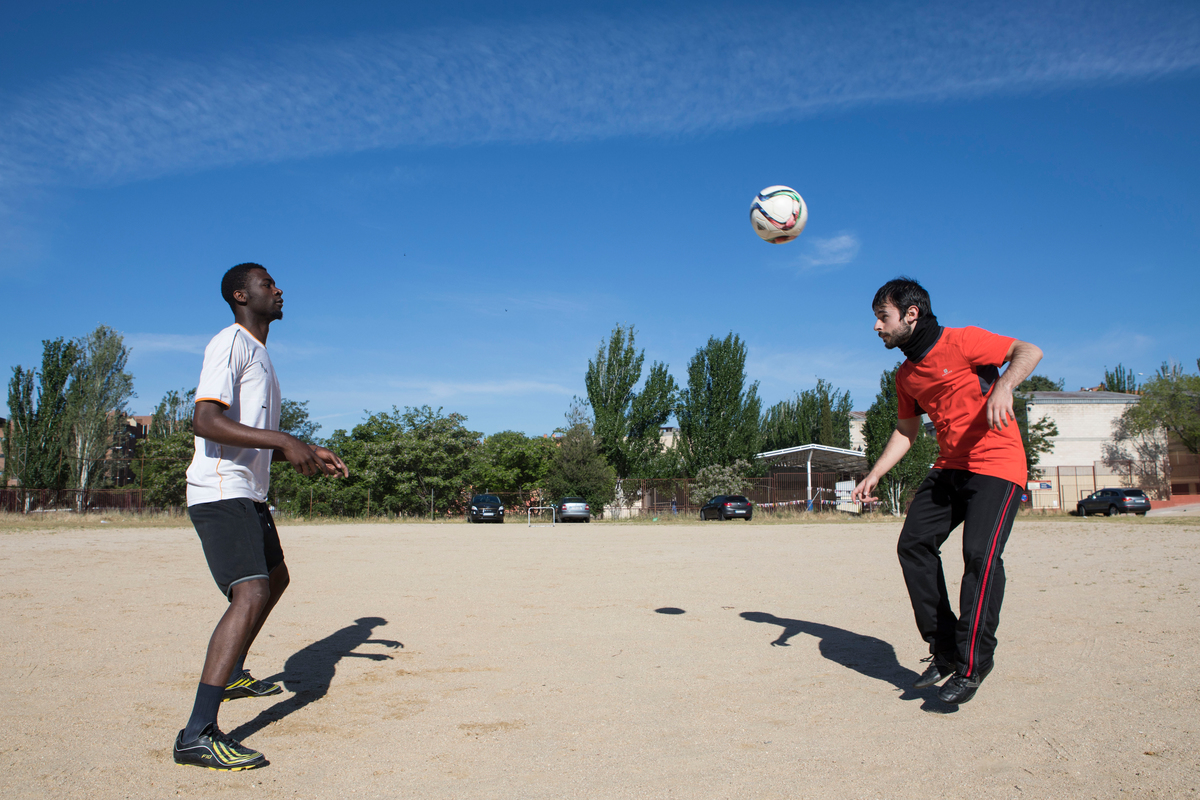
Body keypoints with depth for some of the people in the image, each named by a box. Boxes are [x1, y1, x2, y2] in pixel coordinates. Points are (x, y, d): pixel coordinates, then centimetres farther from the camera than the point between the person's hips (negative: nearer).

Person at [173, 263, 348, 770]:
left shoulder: (259, 354, 21)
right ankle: (197, 736, -23)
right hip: (220, 493, -11)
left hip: (249, 495, 11)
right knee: (250, 595, -22)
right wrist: (284, 441, -30)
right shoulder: (230, 344, -11)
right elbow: (205, 422, -25)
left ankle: (232, 676, 42)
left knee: (275, 580, 24)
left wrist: (311, 455, 14)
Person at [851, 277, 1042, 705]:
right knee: (913, 545, -3)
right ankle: (944, 650, 7)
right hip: (949, 468, 8)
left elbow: (1028, 351, -14)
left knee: (980, 554, -19)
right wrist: (874, 476, 11)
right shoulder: (906, 374, 13)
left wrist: (1002, 387, -34)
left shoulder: (961, 341, -9)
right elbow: (905, 430, 20)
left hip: (996, 465, -8)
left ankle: (972, 665, -8)